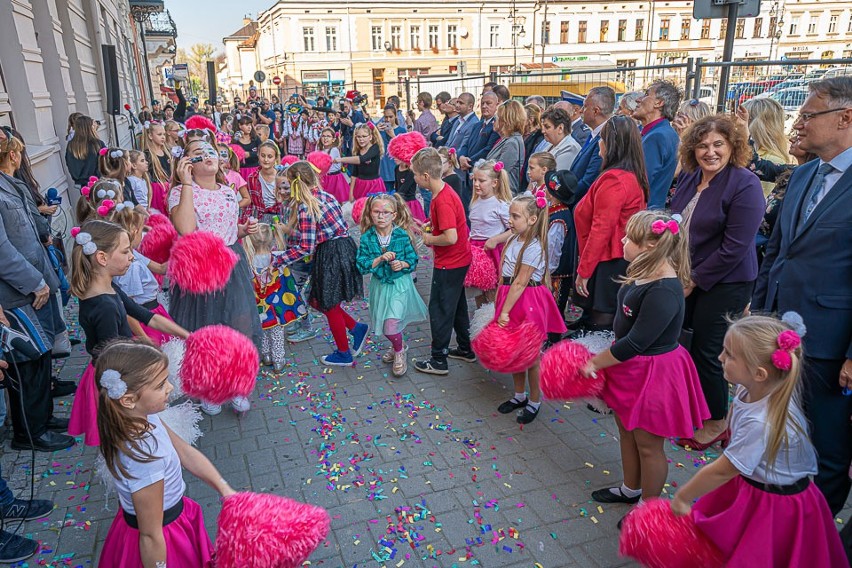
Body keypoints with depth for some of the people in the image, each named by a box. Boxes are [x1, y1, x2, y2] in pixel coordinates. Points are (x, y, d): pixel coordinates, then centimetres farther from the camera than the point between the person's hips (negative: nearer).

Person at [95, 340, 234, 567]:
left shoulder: (140, 417, -14)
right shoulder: (145, 460, -38)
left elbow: (185, 452, -3)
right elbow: (151, 538, -26)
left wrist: (225, 490, -5)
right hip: (166, 536, -8)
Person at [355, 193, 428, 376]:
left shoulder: (402, 236, -12)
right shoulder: (367, 238, -9)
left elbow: (413, 260, -3)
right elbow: (361, 266, -11)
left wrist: (402, 264, -23)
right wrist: (380, 259, -24)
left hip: (400, 284, -3)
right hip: (380, 285, 3)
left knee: (391, 323, -14)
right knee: (384, 324, 14)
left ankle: (399, 353, 15)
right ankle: (399, 345, 45)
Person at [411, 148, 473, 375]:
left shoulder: (443, 201, -26)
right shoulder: (443, 191, 3)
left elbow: (451, 237, -32)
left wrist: (429, 239, -16)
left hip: (449, 264, -10)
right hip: (459, 260, 10)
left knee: (439, 309, 2)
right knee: (457, 305, 21)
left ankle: (438, 361, 14)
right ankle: (466, 349, 36)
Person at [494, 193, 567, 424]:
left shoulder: (533, 247, -19)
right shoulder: (514, 239, 6)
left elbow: (520, 283, -20)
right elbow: (505, 276, 7)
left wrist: (505, 311, -19)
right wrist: (499, 304, 8)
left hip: (527, 303, -8)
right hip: (511, 298, 8)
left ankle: (534, 402, 23)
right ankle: (519, 395, 36)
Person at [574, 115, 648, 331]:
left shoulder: (613, 179, -18)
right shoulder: (633, 176, 12)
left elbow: (601, 229, -20)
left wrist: (583, 271, -14)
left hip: (608, 264, -10)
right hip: (623, 261, 10)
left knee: (599, 324, -3)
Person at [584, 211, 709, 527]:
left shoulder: (664, 292, -30)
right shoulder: (645, 275, 1)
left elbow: (636, 342, -27)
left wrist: (595, 363, -16)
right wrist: (601, 359, 7)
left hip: (653, 373, -10)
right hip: (632, 367, 10)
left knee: (648, 444, 9)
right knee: (626, 430, 24)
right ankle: (631, 489, 45)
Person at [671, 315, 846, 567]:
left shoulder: (760, 423, -36)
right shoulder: (753, 389, -14)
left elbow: (722, 471, -24)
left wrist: (682, 497, -12)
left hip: (774, 506, -7)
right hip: (749, 486, 7)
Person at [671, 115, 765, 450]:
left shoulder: (745, 185, -17)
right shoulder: (689, 177, 4)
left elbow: (734, 247, -20)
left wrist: (694, 281, -14)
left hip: (724, 284, -6)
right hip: (686, 277, 7)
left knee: (706, 351, 1)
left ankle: (717, 423, 23)